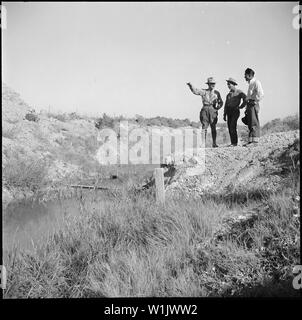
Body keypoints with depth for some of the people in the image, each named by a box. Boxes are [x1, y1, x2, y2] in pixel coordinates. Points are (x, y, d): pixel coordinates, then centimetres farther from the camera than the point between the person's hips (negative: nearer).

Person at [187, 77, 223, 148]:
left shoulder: (216, 93, 11)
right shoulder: (203, 91, 8)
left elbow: (221, 102, 14)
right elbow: (195, 91, -4)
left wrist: (217, 107, -4)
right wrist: (190, 85, -20)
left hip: (213, 110, 1)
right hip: (205, 109, -1)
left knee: (213, 127, 2)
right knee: (204, 126, -6)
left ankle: (214, 143, 8)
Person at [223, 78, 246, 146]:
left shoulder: (239, 92, -3)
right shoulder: (229, 94, 17)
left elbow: (245, 99, -14)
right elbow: (226, 105, 17)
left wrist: (240, 107, -10)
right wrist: (224, 115, 13)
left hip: (235, 111, -7)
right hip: (229, 112, 7)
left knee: (232, 127, -16)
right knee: (230, 127, 3)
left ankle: (235, 142, -11)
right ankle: (232, 143, 8)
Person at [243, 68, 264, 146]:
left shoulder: (256, 82, -7)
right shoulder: (250, 83, 21)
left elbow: (261, 94, -19)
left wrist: (255, 101, -14)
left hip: (253, 104, -9)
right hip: (249, 104, 9)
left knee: (254, 123, -10)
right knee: (250, 124, 8)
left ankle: (255, 140, -10)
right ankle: (250, 141, 10)